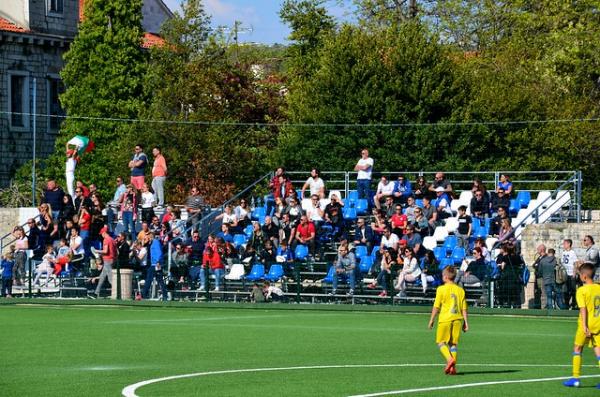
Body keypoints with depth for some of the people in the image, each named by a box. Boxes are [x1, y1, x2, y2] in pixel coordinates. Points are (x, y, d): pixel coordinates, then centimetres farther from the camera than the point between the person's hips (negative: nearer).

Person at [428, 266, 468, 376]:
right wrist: (466, 322, 11)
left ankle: (449, 359, -19)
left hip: (445, 318, -4)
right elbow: (464, 308, 7)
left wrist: (431, 320, 5)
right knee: (454, 343, 9)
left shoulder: (441, 289, -4)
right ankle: (453, 367, 3)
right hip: (457, 319, 4)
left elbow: (436, 306, -3)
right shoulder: (460, 290, 8)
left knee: (441, 342, 5)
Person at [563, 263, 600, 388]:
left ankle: (576, 378, 13)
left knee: (577, 349, 12)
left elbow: (583, 309, -17)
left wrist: (584, 326, -19)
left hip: (586, 325, -4)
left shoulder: (582, 290, -11)